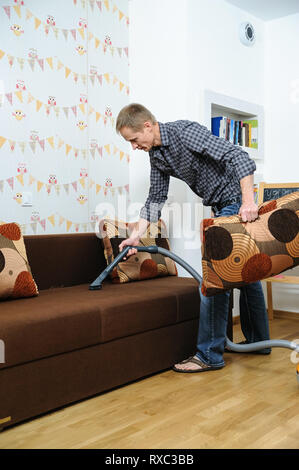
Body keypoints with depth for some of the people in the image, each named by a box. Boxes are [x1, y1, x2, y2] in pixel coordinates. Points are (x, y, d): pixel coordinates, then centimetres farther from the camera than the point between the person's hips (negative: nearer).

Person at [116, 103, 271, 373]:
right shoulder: (156, 154, 6)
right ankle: (258, 340, 27)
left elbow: (239, 156, -27)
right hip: (223, 208, 9)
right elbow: (156, 198, 11)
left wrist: (248, 201, -34)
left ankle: (210, 354, -4)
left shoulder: (185, 132, -21)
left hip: (238, 204, -9)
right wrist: (136, 236, 4)